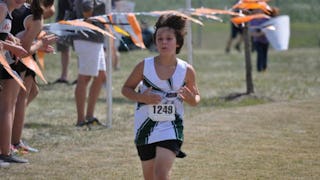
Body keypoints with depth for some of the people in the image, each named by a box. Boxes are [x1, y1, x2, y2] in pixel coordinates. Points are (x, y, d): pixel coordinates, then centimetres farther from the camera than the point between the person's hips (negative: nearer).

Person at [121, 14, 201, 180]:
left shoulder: (186, 71, -6)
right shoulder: (144, 66, -6)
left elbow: (196, 98, 8)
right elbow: (126, 89, 6)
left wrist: (192, 99, -17)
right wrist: (141, 97, -15)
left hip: (171, 129, -2)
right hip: (145, 129, 2)